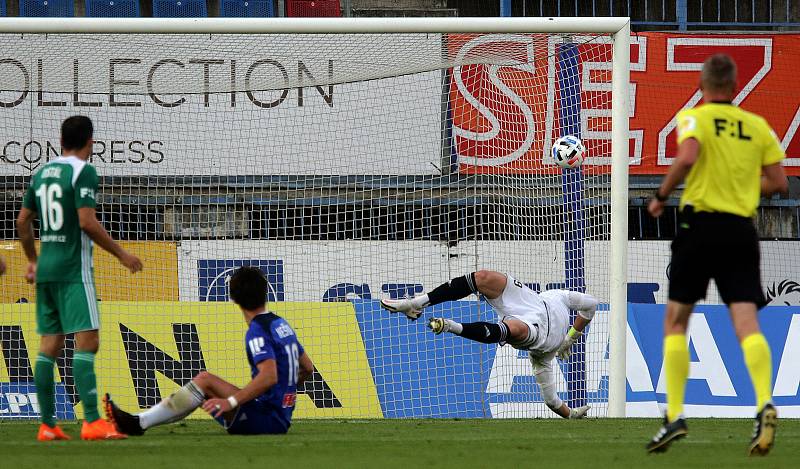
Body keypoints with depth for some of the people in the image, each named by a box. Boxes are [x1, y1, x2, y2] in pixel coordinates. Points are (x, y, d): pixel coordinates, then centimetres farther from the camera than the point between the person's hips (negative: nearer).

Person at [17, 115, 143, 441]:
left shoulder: (42, 173, 13)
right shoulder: (83, 172, -9)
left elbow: (23, 221, 18)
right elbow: (87, 222, -17)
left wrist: (33, 261, 30)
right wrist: (121, 254, -9)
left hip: (46, 269, 8)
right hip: (74, 269, -8)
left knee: (50, 344, 8)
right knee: (87, 341, -11)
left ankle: (47, 425, 7)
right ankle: (92, 422, -20)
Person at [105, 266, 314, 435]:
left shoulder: (258, 330, -13)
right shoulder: (281, 324, 15)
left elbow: (269, 376, -26)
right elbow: (307, 368, 23)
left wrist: (231, 401, -27)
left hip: (269, 420, -9)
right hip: (281, 418, 9)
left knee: (205, 380, -14)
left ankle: (139, 423, -16)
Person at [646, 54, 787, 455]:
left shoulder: (694, 118, -2)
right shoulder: (758, 126, 10)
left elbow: (687, 156, -22)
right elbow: (778, 182, 9)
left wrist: (661, 197, -8)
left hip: (700, 225, -3)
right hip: (742, 230, 3)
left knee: (676, 320, 9)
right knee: (746, 321, -6)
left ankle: (675, 415, 2)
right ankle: (765, 403, -29)